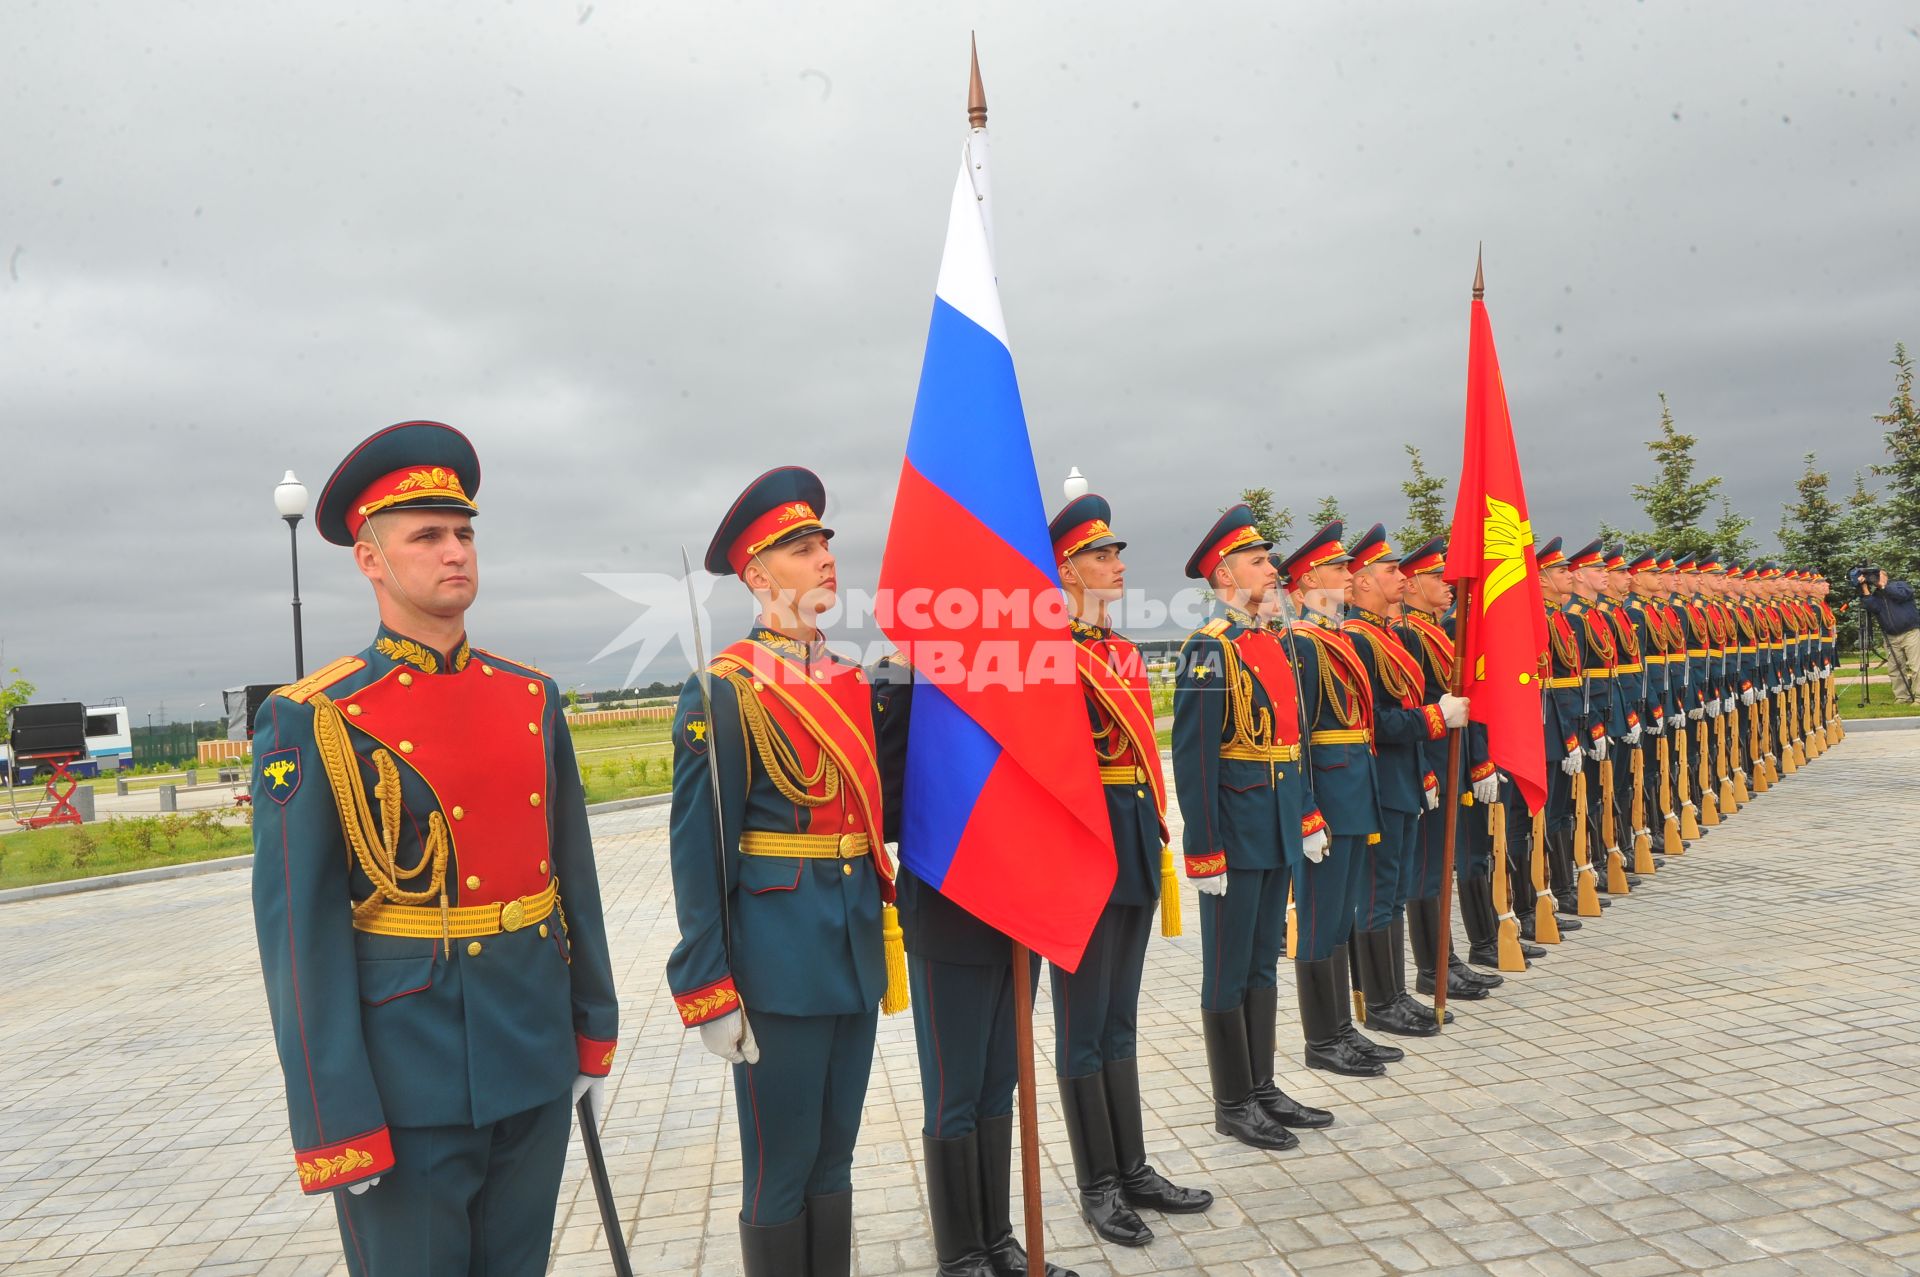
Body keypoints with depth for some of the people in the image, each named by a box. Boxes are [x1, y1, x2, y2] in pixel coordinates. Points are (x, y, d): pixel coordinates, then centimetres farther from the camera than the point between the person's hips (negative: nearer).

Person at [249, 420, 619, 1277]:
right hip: (409, 1074, -4)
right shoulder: (315, 721, -10)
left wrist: (595, 1030, 10)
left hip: (535, 1060, 5)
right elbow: (298, 931, -11)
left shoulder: (531, 697, 4)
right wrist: (333, 1122, -11)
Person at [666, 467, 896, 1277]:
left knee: (834, 1159, 19)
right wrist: (709, 994, -13)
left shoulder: (853, 684, 9)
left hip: (856, 954, 6)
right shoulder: (722, 691, -12)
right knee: (781, 1171, 8)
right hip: (778, 961, -6)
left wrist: (884, 931, 15)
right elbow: (699, 852, -13)